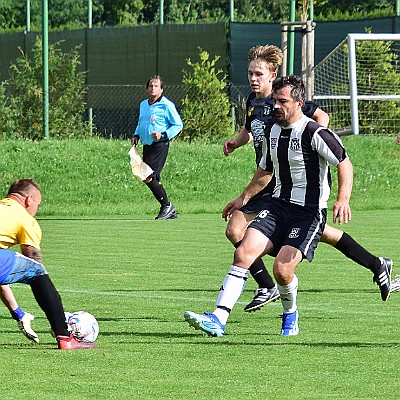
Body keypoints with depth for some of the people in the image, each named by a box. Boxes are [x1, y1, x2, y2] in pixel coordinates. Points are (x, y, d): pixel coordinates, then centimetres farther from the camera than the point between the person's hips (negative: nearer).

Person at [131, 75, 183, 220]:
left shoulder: (166, 105, -7)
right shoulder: (143, 105, 16)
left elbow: (178, 125, -5)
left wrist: (163, 135, -18)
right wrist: (136, 136, 13)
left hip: (160, 145, -8)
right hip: (147, 146, 8)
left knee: (148, 177, -17)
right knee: (153, 180, 6)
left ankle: (167, 206, -3)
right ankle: (170, 212, 14)